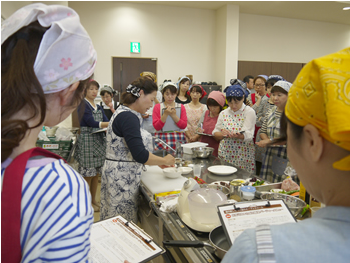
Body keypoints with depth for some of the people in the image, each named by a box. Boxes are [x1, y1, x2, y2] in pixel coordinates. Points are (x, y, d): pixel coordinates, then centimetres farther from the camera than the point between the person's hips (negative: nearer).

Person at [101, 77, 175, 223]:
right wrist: (164, 160, -9)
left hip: (119, 175, 10)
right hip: (122, 178, -10)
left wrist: (158, 162, 13)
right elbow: (140, 155, -24)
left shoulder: (123, 111, 12)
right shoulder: (128, 117, -19)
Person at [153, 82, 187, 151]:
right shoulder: (157, 107, 4)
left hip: (178, 140, 2)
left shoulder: (181, 107, 9)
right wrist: (165, 114, -14)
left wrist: (174, 115, -12)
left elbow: (184, 125, -1)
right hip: (162, 140, -1)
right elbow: (156, 127, -5)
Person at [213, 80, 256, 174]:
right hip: (224, 154, 3)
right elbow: (215, 133, 10)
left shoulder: (249, 112, -3)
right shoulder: (224, 113, 9)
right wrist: (222, 133, -12)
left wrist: (238, 135, -35)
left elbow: (247, 135, -14)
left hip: (243, 155, -3)